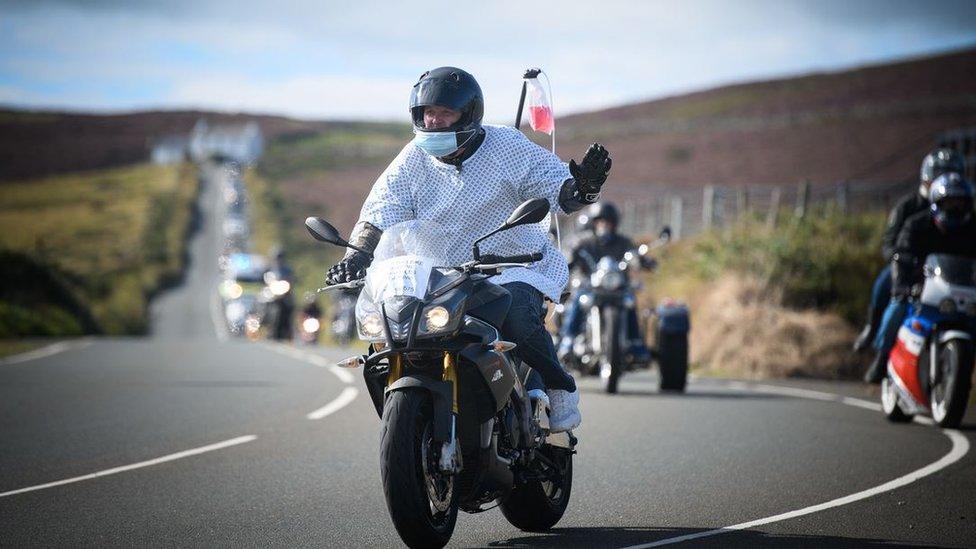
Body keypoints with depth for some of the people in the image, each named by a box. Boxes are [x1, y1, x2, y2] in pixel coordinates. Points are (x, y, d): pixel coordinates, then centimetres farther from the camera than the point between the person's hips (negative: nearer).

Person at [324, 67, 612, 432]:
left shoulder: (507, 146, -7)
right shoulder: (413, 160, 0)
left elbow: (558, 190, -9)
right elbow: (380, 211, -6)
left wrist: (583, 188, -33)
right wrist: (356, 256, -24)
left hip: (516, 268, -4)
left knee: (516, 316, -34)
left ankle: (560, 388, -8)